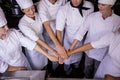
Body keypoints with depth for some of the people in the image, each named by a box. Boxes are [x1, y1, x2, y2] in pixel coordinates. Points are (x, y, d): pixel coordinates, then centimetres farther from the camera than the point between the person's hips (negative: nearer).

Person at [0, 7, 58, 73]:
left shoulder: (14, 32, -16)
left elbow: (30, 44, -17)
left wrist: (48, 56, -19)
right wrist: (17, 68, -9)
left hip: (25, 64, 3)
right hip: (11, 74, -3)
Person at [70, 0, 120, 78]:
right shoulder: (92, 16, -19)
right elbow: (81, 32, -19)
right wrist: (70, 49, -24)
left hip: (102, 53, -1)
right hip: (89, 50, 1)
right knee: (88, 68, 27)